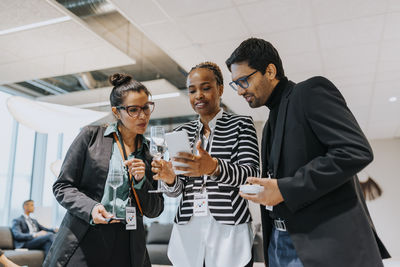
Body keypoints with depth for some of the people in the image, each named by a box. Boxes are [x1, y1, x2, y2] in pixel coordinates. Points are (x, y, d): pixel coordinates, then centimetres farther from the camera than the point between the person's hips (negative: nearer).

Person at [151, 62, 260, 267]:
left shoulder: (241, 124, 1)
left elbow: (251, 175, -12)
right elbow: (177, 190, 10)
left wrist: (214, 167, -30)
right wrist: (170, 179, -14)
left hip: (229, 231, -3)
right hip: (187, 232, 4)